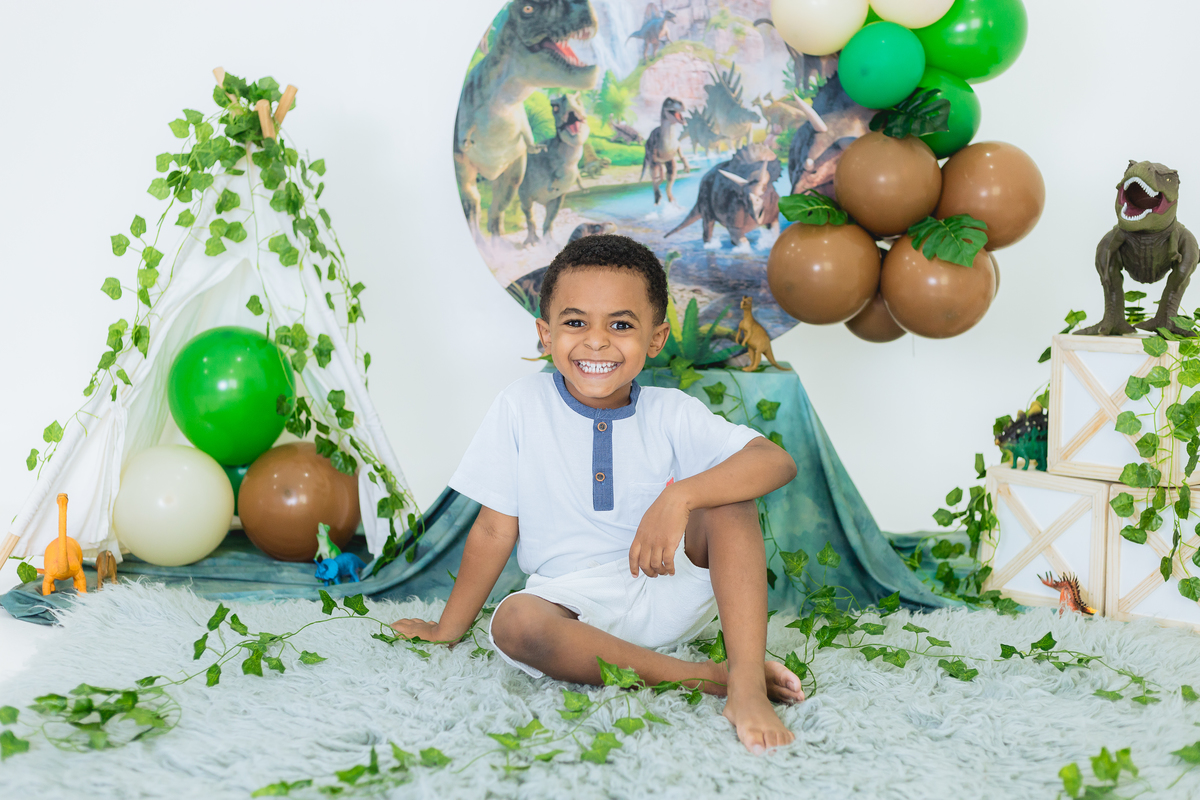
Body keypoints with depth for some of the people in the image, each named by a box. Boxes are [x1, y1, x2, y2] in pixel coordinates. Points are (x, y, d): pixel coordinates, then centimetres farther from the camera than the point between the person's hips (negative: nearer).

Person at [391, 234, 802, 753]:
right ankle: (709, 676, -32)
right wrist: (449, 628, 6)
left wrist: (680, 497, -32)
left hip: (670, 589, 1)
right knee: (513, 623, -34)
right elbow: (495, 528, 2)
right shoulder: (521, 407, -4)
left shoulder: (672, 413, -3)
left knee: (728, 498, -21)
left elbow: (778, 461, -17)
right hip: (573, 603, -1)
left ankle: (747, 684, -31)